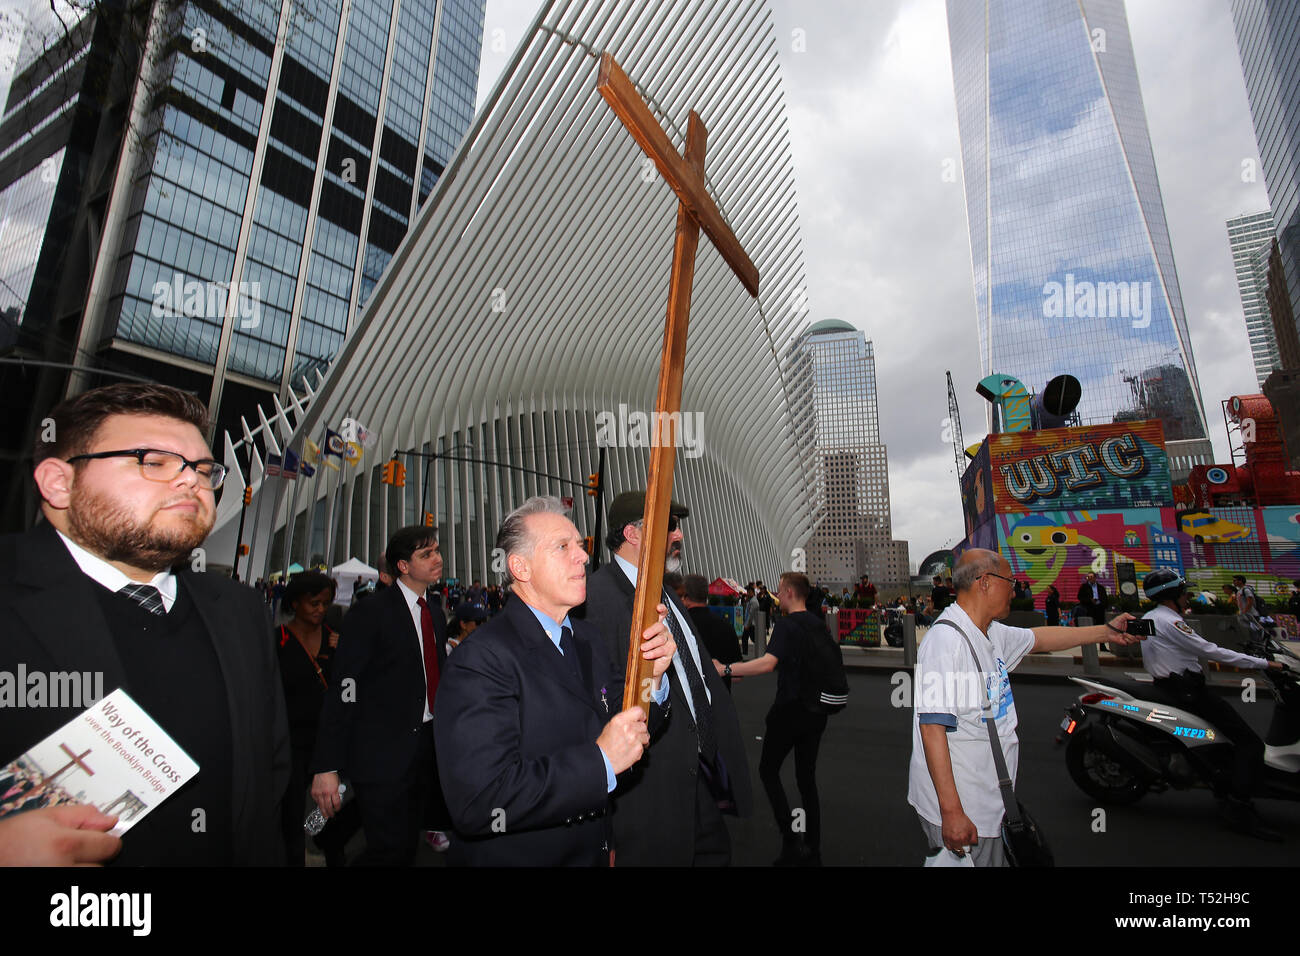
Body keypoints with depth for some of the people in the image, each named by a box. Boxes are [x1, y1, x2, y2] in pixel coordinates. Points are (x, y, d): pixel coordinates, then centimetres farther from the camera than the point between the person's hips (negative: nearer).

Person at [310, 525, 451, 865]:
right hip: (384, 756, -6)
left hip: (430, 746, 7)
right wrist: (326, 767, -17)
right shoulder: (369, 614, -13)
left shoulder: (435, 612, 9)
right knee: (392, 852, -1)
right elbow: (343, 691, -15)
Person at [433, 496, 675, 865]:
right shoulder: (483, 660, -25)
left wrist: (652, 678, -15)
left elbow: (626, 726, 5)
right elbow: (477, 803, -32)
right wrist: (600, 761, -29)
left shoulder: (587, 638, 0)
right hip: (518, 856, -6)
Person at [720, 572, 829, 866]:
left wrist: (725, 670, -32)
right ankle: (812, 852, 20)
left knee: (768, 770, 9)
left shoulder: (786, 625, -17)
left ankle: (791, 840, 2)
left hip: (789, 710, -7)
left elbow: (768, 663, -32)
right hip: (816, 711, 7)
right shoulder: (819, 624, 7)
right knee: (807, 777, 15)